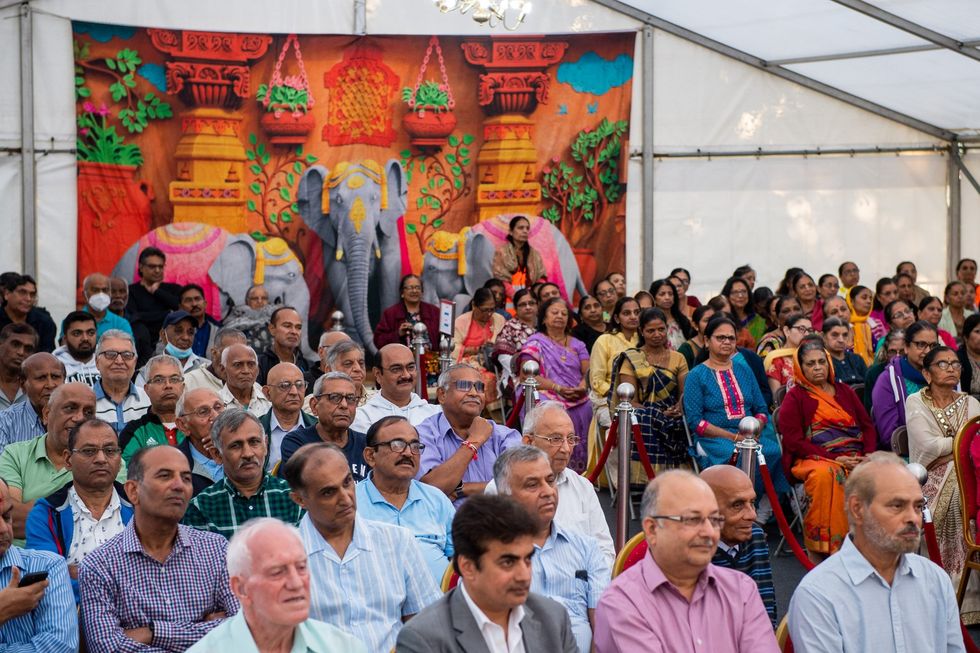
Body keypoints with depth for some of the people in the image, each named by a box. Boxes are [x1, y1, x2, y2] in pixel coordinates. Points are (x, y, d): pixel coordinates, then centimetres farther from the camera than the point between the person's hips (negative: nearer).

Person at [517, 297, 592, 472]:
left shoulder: (577, 345, 23)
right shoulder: (535, 342, 9)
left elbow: (588, 372, 14)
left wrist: (582, 387, -10)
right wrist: (558, 388, -14)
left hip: (578, 399, 4)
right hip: (547, 395, -4)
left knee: (587, 410, -27)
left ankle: (578, 473, -20)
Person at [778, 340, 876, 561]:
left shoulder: (844, 391, 22)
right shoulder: (794, 397, 7)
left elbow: (868, 426, 18)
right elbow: (793, 441, -4)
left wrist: (868, 456, -3)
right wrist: (834, 459, -12)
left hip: (855, 458, 4)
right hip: (813, 459, -4)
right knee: (825, 474, -39)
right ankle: (820, 549, -33)